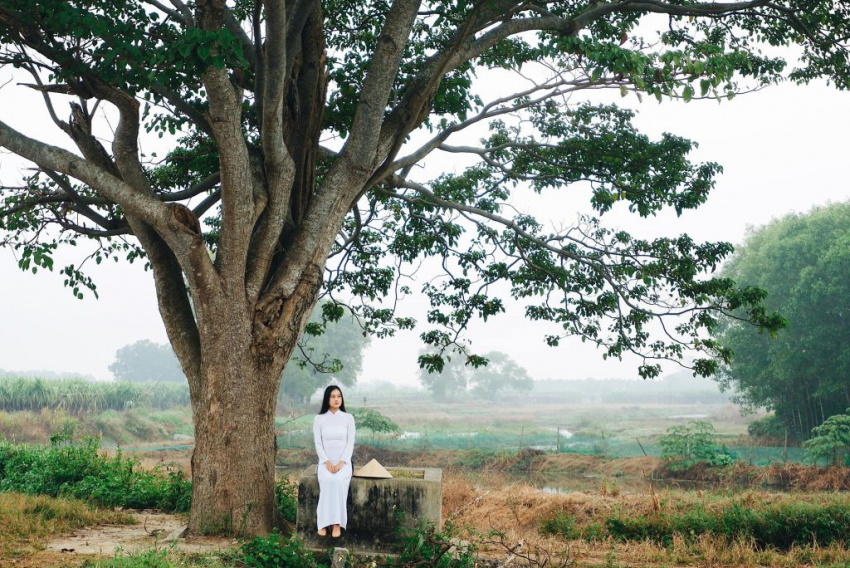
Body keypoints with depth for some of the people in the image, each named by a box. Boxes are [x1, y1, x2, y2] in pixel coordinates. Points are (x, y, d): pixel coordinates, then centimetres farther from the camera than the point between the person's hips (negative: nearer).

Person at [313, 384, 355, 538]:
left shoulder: (348, 418, 5)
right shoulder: (319, 419, 5)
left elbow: (350, 443, 0)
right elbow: (318, 443, 0)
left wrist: (341, 462, -14)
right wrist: (327, 462, -15)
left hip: (343, 461, 0)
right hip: (325, 461, 0)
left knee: (338, 481, -34)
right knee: (328, 481, -34)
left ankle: (337, 523, -31)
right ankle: (324, 522, -29)